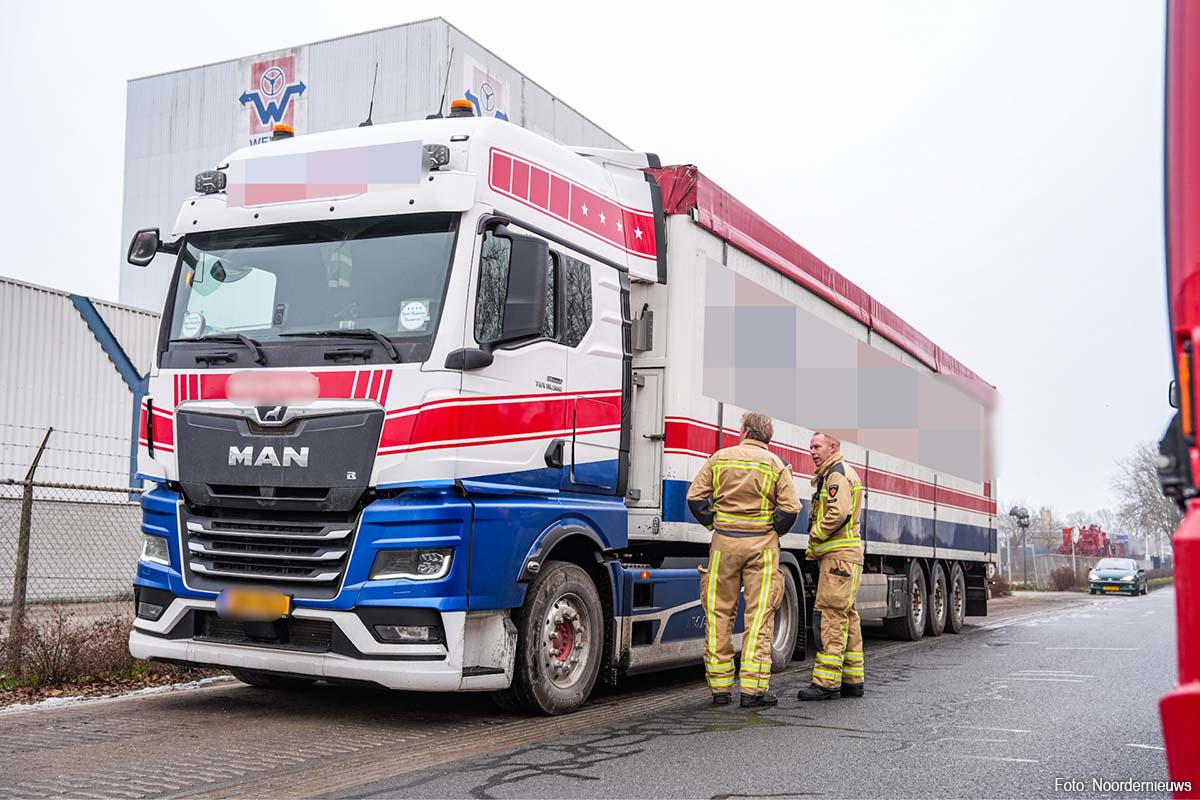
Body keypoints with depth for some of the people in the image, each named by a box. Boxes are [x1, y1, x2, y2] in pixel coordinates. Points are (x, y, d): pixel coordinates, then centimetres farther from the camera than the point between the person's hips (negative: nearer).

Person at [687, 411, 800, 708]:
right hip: (761, 544, -1)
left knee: (719, 614, 8)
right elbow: (790, 508, -7)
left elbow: (695, 497, 2)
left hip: (724, 542, 2)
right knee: (759, 615, 0)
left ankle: (720, 687, 10)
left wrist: (714, 525, 10)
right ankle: (753, 688, -5)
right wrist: (774, 533, 7)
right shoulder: (776, 464, 1)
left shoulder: (720, 458, 6)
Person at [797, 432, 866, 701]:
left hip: (838, 556, -11)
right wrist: (815, 547, 14)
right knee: (847, 618, 10)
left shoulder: (837, 473, -9)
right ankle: (852, 681, 13)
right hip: (838, 556, 11)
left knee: (834, 615, -12)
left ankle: (827, 681, -13)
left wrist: (815, 535, -9)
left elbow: (839, 513, -22)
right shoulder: (830, 475, 25)